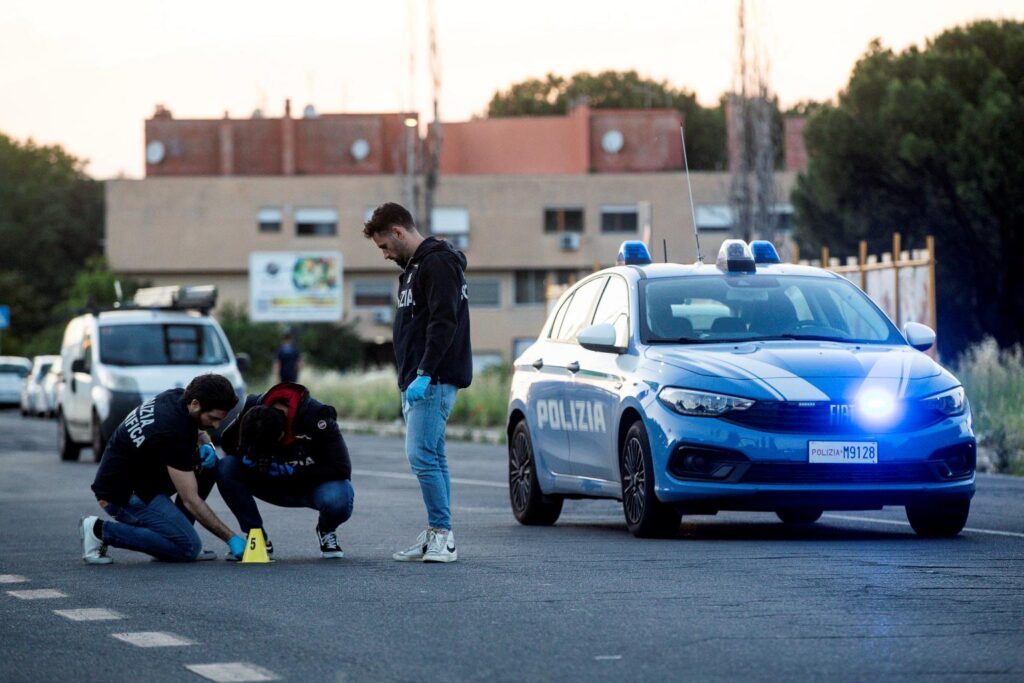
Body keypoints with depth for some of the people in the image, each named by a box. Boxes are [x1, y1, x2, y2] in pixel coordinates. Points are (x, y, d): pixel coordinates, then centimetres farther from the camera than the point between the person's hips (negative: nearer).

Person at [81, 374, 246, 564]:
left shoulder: (177, 397, -4)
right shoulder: (172, 434, -29)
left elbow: (197, 430, 21)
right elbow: (191, 500, -24)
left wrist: (206, 445, -4)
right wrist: (231, 538, -22)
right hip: (122, 495, -10)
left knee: (209, 463, 3)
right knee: (188, 548, -17)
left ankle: (174, 530, 9)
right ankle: (100, 530, -10)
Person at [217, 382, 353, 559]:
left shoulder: (317, 417, -31)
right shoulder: (253, 411, -20)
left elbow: (341, 469, -27)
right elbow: (227, 443, -3)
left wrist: (293, 472, -29)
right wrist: (247, 458, -25)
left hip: (313, 484, -3)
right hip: (276, 487, 3)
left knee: (337, 501, -39)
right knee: (225, 468, -22)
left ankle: (325, 531, -1)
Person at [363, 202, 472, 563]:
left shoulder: (438, 264, -11)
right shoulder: (414, 267, 22)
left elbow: (443, 324, -20)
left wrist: (424, 374, -24)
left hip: (434, 380, -10)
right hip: (417, 382, 10)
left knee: (422, 455, -15)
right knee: (431, 458, 9)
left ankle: (442, 534, -12)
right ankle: (436, 537, 10)